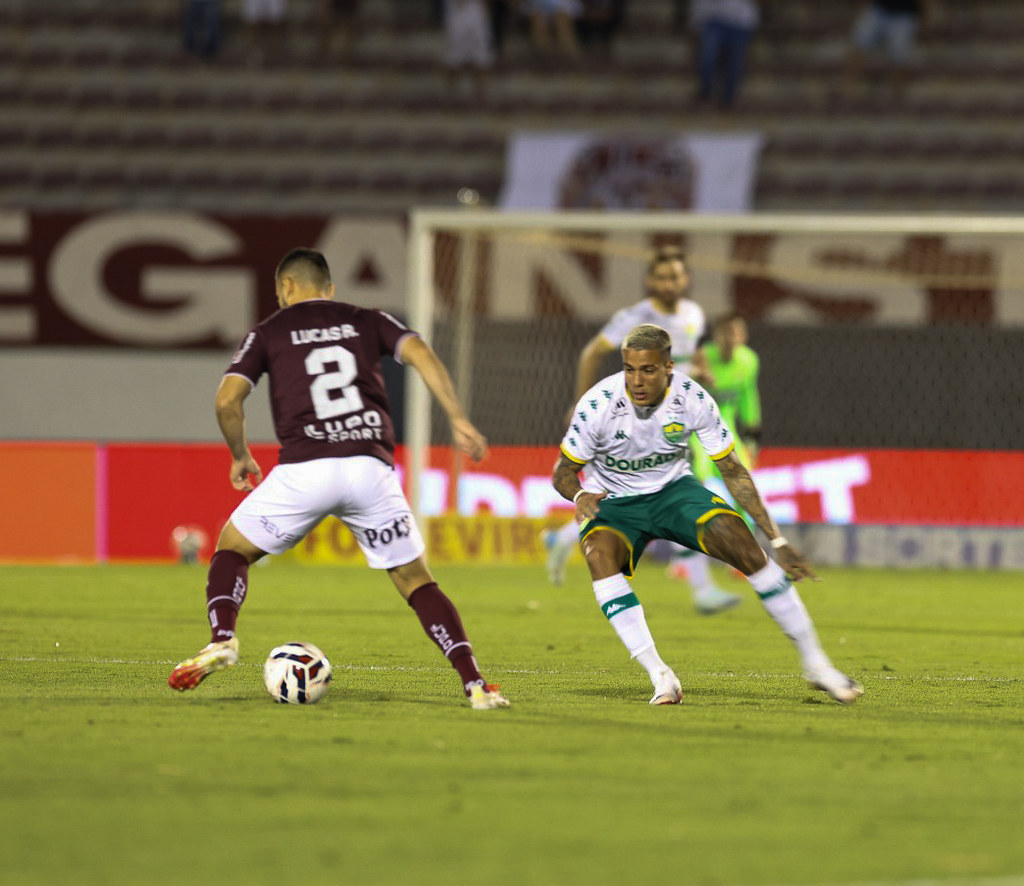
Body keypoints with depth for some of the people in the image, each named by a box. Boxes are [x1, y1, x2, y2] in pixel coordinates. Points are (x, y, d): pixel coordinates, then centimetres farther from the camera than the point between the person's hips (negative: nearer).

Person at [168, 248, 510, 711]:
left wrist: (240, 456, 21)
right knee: (416, 581, 10)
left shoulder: (268, 332, 15)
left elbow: (227, 399, 5)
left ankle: (221, 639, -7)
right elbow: (420, 353, 3)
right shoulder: (367, 321, 20)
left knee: (232, 550, 18)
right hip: (371, 467, 2)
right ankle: (475, 684, -4)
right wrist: (458, 420, 0)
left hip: (304, 468, -2)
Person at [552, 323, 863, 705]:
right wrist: (579, 496, -36)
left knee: (745, 547, -20)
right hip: (613, 502, -1)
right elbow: (563, 472, -10)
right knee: (599, 555, -35)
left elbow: (733, 472, -8)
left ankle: (814, 662, -6)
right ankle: (659, 675, -34)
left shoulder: (692, 399, -18)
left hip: (674, 490, 1)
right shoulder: (598, 404, -23)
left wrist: (777, 541, -8)